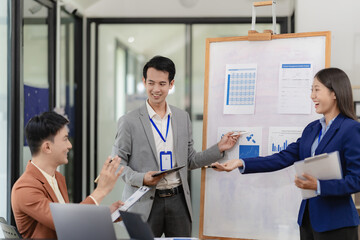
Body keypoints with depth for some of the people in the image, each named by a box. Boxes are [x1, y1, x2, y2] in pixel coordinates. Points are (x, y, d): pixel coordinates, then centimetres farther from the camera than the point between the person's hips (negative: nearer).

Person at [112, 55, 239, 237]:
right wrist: (141, 179, -19)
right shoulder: (129, 122, -3)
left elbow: (190, 161, 15)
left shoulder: (183, 118, 11)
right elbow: (117, 163, -3)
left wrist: (219, 148, 5)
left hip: (178, 201, 4)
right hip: (145, 203, -3)